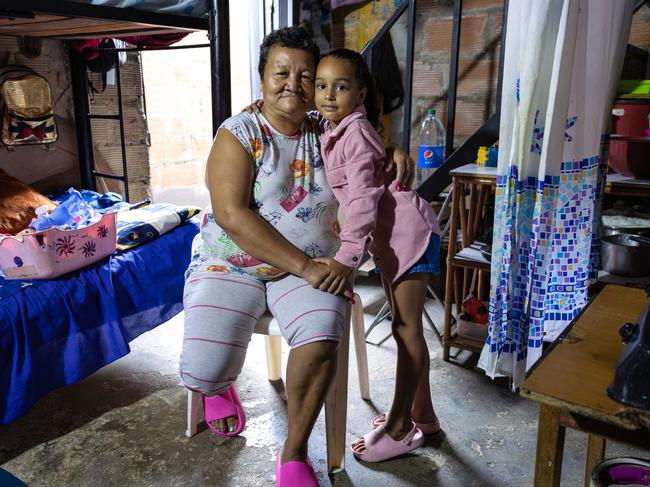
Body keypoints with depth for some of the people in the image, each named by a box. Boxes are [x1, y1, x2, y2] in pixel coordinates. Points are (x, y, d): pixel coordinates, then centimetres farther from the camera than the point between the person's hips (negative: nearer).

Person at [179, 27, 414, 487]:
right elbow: (232, 216, -20)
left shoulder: (328, 135, 4)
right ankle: (218, 386, 23)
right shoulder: (238, 133, -9)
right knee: (205, 372, -19)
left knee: (321, 339, -29)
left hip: (311, 267, 2)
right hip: (231, 264, -2)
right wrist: (304, 267, -24)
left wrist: (397, 154, -4)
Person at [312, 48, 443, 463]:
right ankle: (422, 415, 28)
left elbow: (363, 196, -25)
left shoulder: (355, 131, -18)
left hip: (407, 230, -10)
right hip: (390, 234, 10)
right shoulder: (332, 129, 8)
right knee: (405, 326, 15)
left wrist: (346, 257, -31)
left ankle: (400, 429, 10)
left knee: (406, 327, -2)